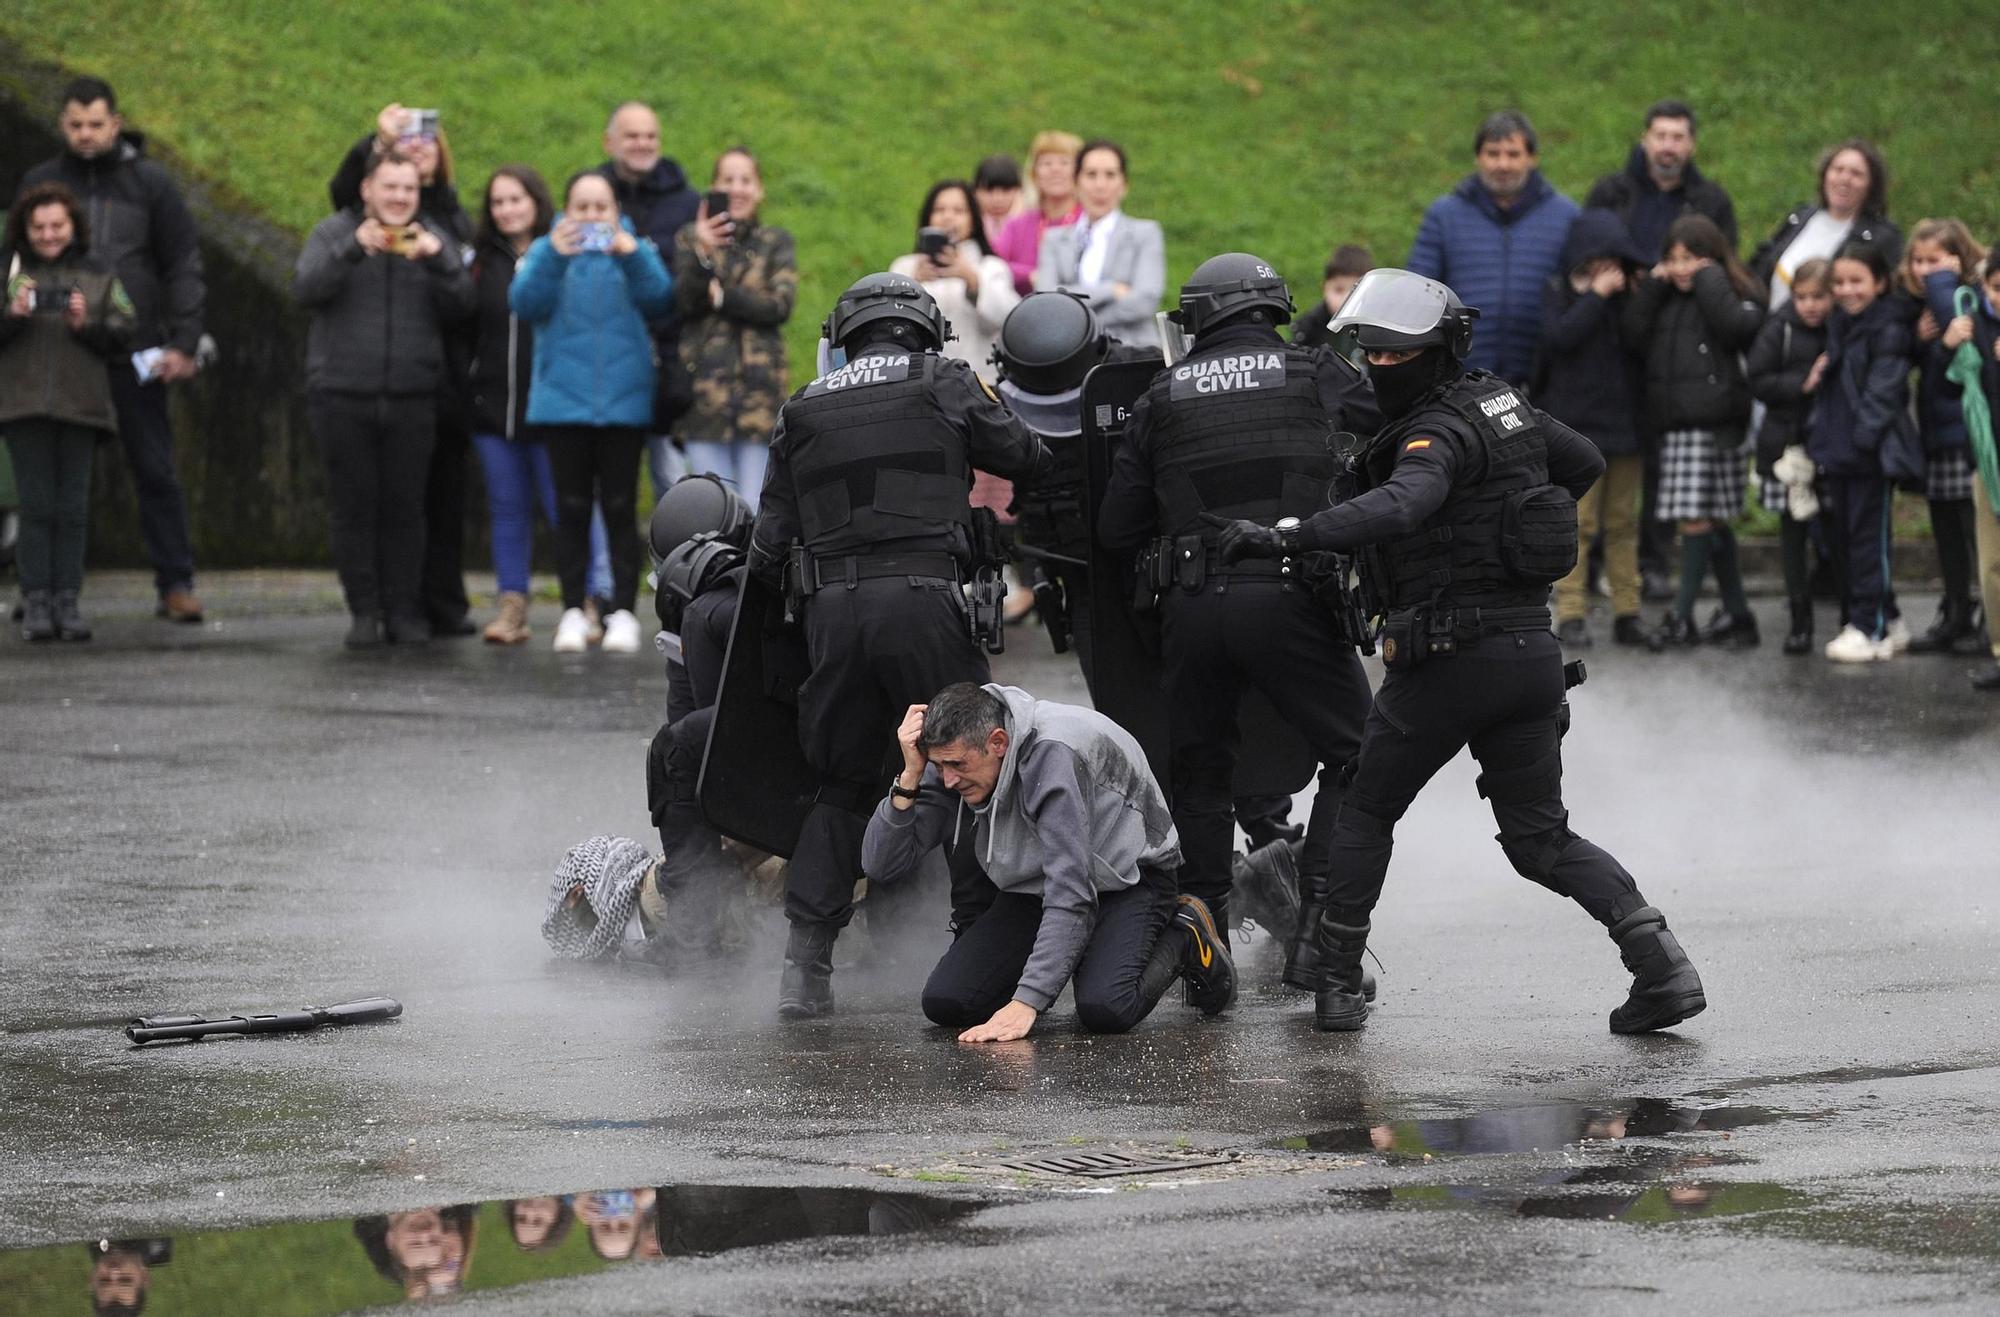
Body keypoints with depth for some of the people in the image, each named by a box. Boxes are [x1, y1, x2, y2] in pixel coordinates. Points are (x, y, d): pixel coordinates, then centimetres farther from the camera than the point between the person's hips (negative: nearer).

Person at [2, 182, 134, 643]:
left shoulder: (99, 275, 9)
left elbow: (123, 334, 5)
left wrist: (86, 325, -11)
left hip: (80, 402, 1)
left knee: (73, 506, 1)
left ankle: (67, 601, 4)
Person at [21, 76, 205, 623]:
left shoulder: (150, 183, 4)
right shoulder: (40, 183, 9)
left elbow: (184, 266, 4)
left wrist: (184, 345, -4)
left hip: (135, 354, -2)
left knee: (155, 471, -1)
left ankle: (176, 585, 2)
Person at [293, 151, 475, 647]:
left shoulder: (432, 240, 10)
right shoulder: (335, 233, 4)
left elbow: (460, 307, 1)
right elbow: (305, 289, -11)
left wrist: (438, 259, -16)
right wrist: (352, 249, -24)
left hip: (410, 400, 1)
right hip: (342, 396, -1)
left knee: (405, 508, 2)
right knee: (354, 507, 1)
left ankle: (405, 610, 9)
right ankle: (364, 611, 7)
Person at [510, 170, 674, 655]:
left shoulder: (636, 249, 7)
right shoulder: (547, 250, 6)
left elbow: (658, 295, -10)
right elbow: (525, 303, -9)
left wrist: (630, 255, -26)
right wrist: (553, 257, -24)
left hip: (624, 400, 0)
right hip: (564, 398, 0)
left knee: (620, 507, 0)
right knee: (572, 507, 3)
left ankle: (622, 612, 2)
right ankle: (573, 612, 6)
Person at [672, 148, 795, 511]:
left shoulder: (776, 242, 11)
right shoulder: (691, 238, 9)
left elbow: (781, 304, -3)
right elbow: (684, 300, -7)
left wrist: (721, 297, -8)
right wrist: (702, 254, -24)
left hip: (760, 388, 0)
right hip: (706, 388, 0)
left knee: (756, 512, -2)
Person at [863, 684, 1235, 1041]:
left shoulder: (1054, 755, -35)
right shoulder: (957, 757, -15)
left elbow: (1070, 894, -38)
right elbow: (882, 866, -16)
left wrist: (1025, 1003, -43)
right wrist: (910, 777, -31)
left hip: (1126, 878, -6)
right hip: (1033, 890, 6)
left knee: (1103, 1009, -33)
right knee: (943, 1002, -14)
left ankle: (1183, 938, -1)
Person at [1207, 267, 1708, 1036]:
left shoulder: (1440, 432, -15)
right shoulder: (1501, 401, 11)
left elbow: (1397, 508, -36)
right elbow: (1585, 463, 28)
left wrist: (1286, 536, -44)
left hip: (1451, 655, -8)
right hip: (1532, 648, 8)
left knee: (1364, 813, 11)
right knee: (1541, 840, 12)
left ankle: (1339, 981, 10)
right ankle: (1660, 961, -5)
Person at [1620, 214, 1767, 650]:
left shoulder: (1734, 294, 1)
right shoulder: (1662, 298, 16)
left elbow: (1737, 326, -20)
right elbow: (1631, 333, 3)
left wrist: (1708, 281, -11)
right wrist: (1653, 286, -1)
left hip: (1713, 423, -6)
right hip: (1673, 423, 6)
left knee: (1697, 518, -9)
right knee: (1714, 522, 10)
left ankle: (1683, 615, -5)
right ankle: (1736, 614, 16)